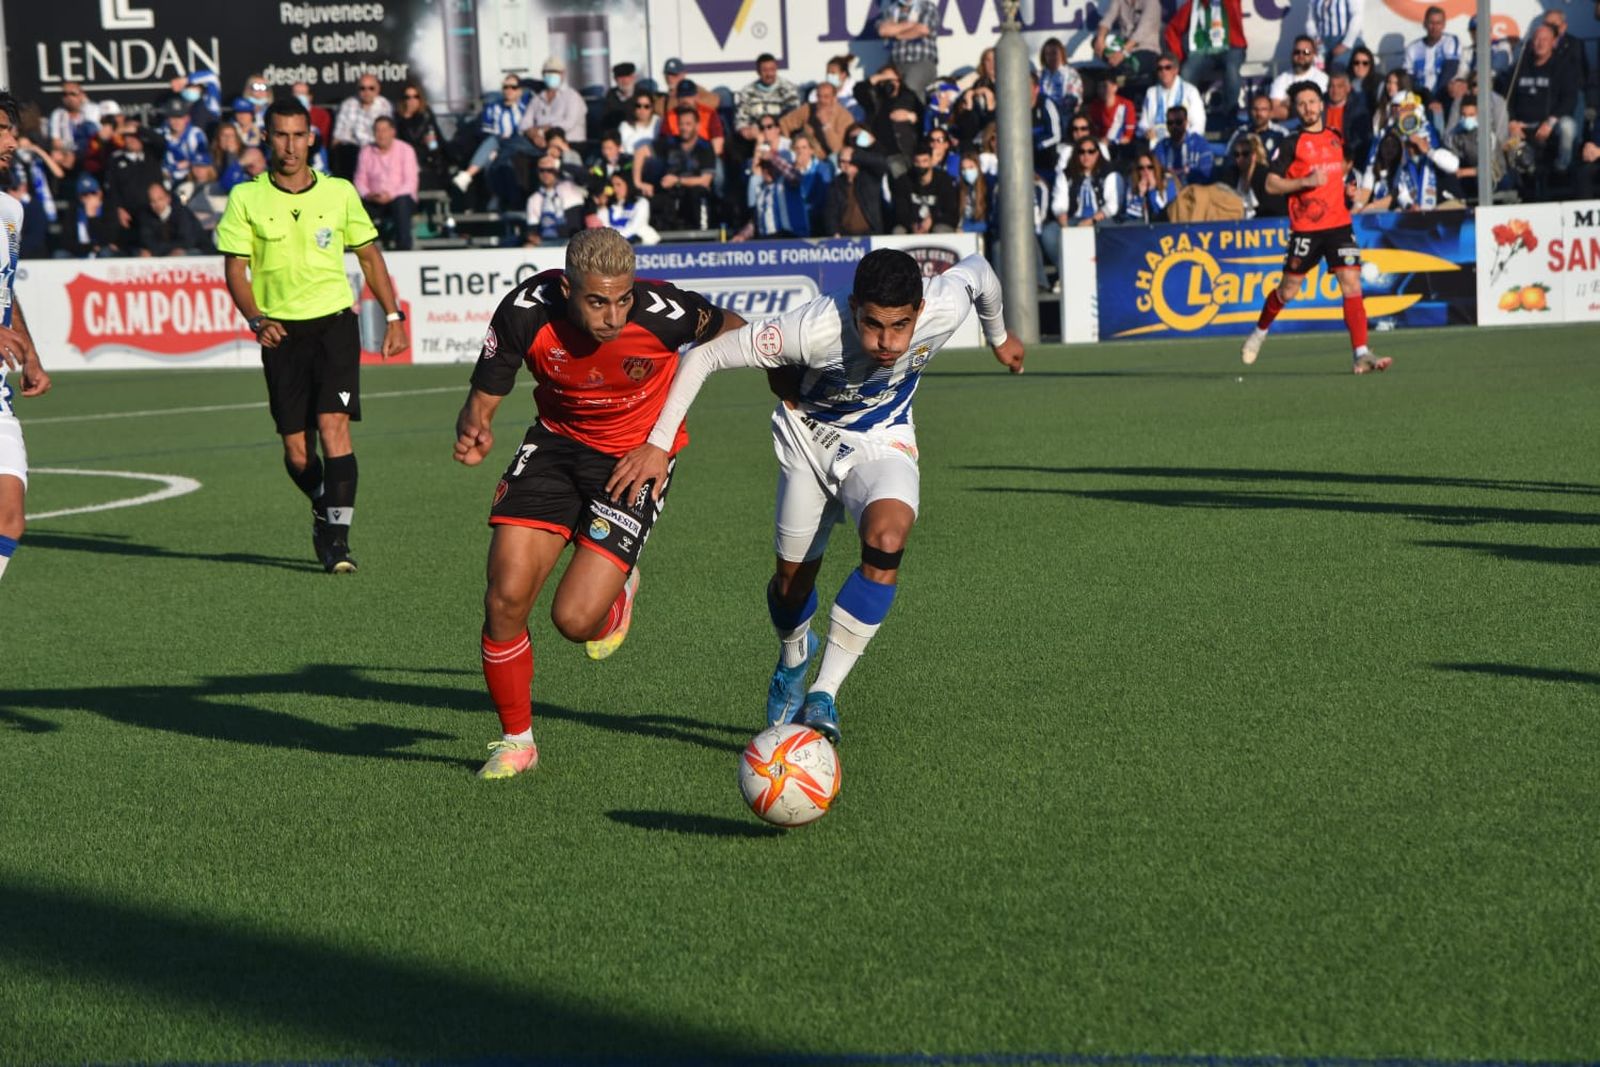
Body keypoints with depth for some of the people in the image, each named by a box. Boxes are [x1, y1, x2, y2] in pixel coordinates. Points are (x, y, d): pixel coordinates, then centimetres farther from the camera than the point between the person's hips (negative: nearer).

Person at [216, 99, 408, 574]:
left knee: (334, 425, -18)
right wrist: (256, 319, -16)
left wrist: (393, 315, 9)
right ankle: (324, 511, 32)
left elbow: (368, 254, 14)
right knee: (296, 451, 2)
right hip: (282, 331, 1)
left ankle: (337, 538, -15)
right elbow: (235, 267, 0)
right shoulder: (246, 198, 1)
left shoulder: (340, 192, 4)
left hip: (335, 322, -1)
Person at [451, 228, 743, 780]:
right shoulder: (526, 311, -23)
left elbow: (735, 334, -6)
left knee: (574, 619, -14)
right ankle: (516, 740, 13)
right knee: (506, 598, -10)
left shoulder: (662, 311, -28)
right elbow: (483, 397, -12)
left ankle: (618, 591, 26)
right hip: (556, 442, 3)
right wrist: (474, 433, -34)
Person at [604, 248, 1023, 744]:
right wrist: (658, 444, -30)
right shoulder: (815, 328, -37)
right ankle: (793, 659, 47)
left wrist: (999, 336, 17)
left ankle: (823, 694, -22)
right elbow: (703, 356, -28)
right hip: (809, 436, -1)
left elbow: (977, 268, -3)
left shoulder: (945, 305, -30)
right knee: (793, 578, 9)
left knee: (887, 538, -30)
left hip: (883, 442, 1)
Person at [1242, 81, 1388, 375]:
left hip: (1338, 223, 3)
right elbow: (1271, 184, -8)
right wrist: (1306, 181, -19)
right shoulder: (1291, 144, -3)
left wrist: (1346, 186, 15)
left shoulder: (1336, 138, 12)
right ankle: (1259, 333, 34)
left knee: (1351, 284, -11)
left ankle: (1361, 355, -15)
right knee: (1288, 290, 7)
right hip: (1305, 228, -3)